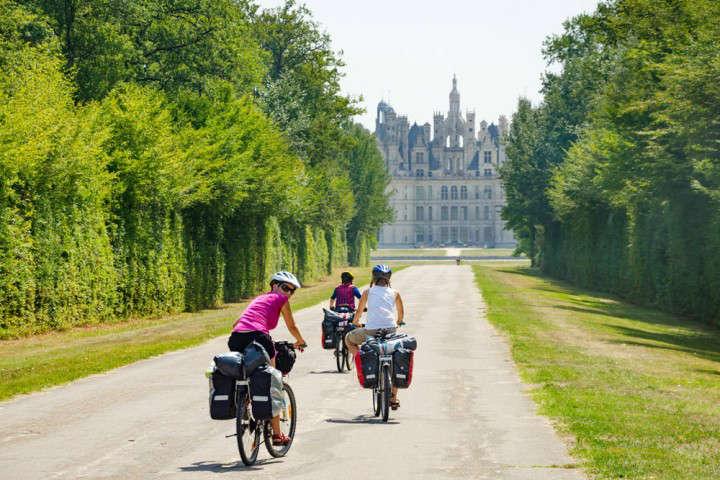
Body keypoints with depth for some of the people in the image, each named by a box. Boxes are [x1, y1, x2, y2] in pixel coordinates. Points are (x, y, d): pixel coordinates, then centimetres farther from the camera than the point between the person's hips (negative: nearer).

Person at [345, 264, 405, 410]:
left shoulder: (368, 292, 14)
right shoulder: (394, 293, 17)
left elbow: (359, 312, 22)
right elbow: (401, 313, 30)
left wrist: (355, 323, 42)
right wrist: (398, 322, 52)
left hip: (371, 330, -2)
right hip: (390, 330, 2)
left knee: (349, 339, 26)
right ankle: (394, 399, 20)